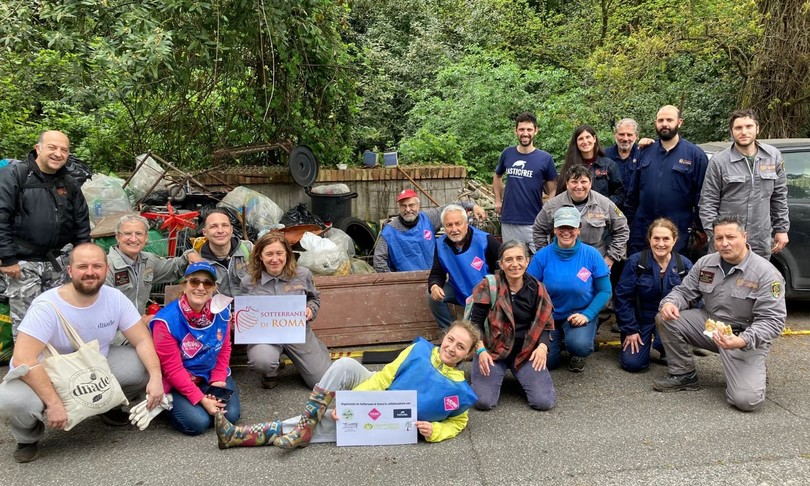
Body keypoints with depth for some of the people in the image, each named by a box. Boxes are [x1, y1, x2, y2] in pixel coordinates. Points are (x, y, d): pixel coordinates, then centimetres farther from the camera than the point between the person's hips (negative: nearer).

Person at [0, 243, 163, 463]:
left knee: (144, 364, -17)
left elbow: (143, 340, -12)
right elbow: (23, 359, -33)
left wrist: (156, 376, -27)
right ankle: (29, 437, 4)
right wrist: (54, 402, -35)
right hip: (47, 376, -3)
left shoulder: (115, 298, -14)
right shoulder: (47, 306, -27)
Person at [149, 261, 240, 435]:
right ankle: (169, 404, 11)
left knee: (230, 414, -14)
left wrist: (218, 381, -7)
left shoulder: (221, 311, -10)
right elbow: (172, 369, -19)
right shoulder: (167, 320, -24)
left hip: (211, 374, 4)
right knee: (197, 422, -21)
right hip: (177, 381, -4)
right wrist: (201, 398, -22)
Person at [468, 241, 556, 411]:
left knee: (544, 402, -14)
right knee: (483, 402, -19)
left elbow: (544, 324, 5)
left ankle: (521, 375, 19)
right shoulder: (489, 285, -8)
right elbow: (476, 322, -5)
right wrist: (481, 350, -18)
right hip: (492, 350, -2)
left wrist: (542, 346, -14)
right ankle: (499, 374, 16)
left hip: (526, 352, 2)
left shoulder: (536, 289, 0)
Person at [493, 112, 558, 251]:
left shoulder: (545, 158, -2)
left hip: (535, 223, -2)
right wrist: (498, 200, 13)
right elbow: (497, 176, 22)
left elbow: (553, 190, 1)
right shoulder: (507, 154, 4)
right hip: (509, 222, 2)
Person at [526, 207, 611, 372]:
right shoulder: (542, 256, -10)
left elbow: (604, 290, -6)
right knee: (545, 361, -14)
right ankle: (557, 337, 21)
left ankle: (577, 355, 9)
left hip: (580, 314, -1)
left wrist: (587, 315, -18)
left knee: (580, 346, -31)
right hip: (549, 315, 1)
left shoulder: (591, 255, -11)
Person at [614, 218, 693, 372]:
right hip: (641, 318, 0)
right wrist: (630, 330, -9)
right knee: (632, 363, -13)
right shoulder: (636, 262, -12)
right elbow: (622, 297, -8)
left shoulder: (685, 264, -6)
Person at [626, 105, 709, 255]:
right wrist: (628, 222, 11)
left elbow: (701, 196, -3)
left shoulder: (695, 154, -3)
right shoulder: (646, 152, 9)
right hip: (641, 231, 3)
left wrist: (700, 229, -3)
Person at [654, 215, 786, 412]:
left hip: (746, 336, -5)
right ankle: (684, 375, 1)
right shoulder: (705, 263, -2)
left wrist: (742, 341, -36)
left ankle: (754, 370, 16)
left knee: (747, 400, -21)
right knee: (665, 319, -15)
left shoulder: (767, 273, -17)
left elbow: (772, 321, -19)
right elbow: (684, 291, 6)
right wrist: (670, 303, -19)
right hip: (709, 324, 5)